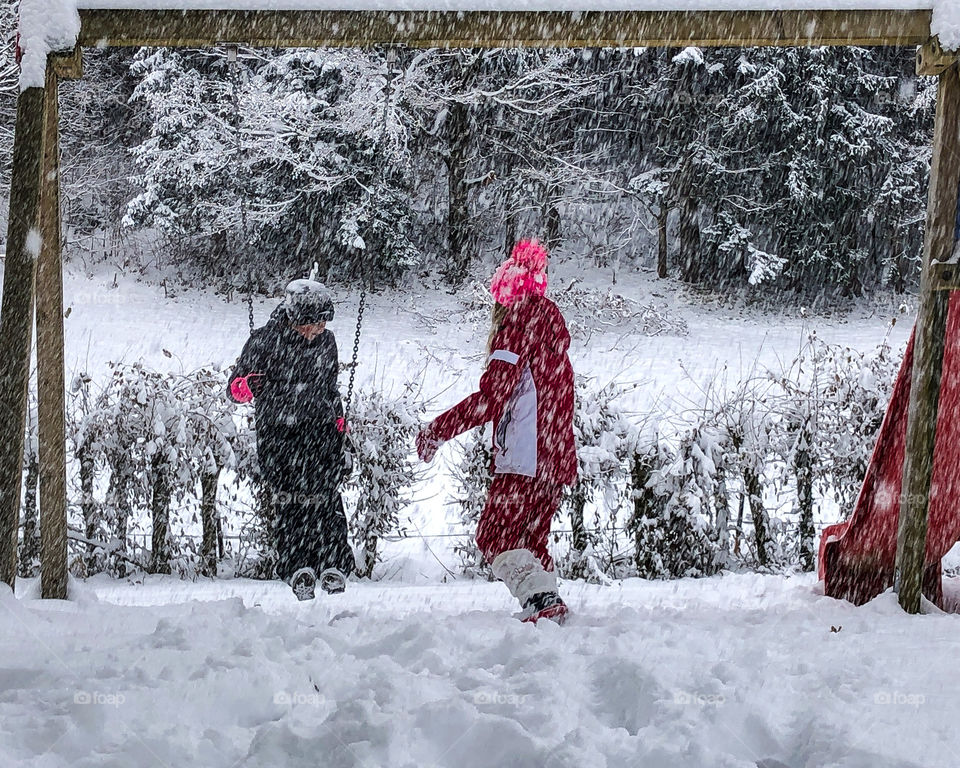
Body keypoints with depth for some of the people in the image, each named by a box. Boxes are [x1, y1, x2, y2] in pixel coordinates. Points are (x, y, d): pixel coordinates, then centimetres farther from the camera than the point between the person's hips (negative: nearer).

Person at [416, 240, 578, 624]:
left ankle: (541, 597, -24)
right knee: (531, 538, 17)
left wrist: (438, 429, -9)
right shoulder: (551, 318, 17)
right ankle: (548, 600, 12)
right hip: (556, 459, 9)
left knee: (495, 537, -8)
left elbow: (492, 397, -15)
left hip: (524, 458, -9)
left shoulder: (520, 321, -8)